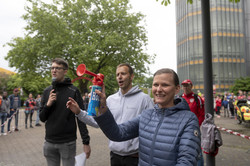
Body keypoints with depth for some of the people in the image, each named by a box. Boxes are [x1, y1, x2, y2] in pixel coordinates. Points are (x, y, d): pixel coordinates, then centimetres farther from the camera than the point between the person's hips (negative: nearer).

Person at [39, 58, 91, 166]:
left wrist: (86, 142, -11)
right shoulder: (47, 91, 6)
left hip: (68, 143, -4)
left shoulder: (73, 91, -7)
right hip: (49, 142, 4)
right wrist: (48, 104, -12)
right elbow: (42, 118, 7)